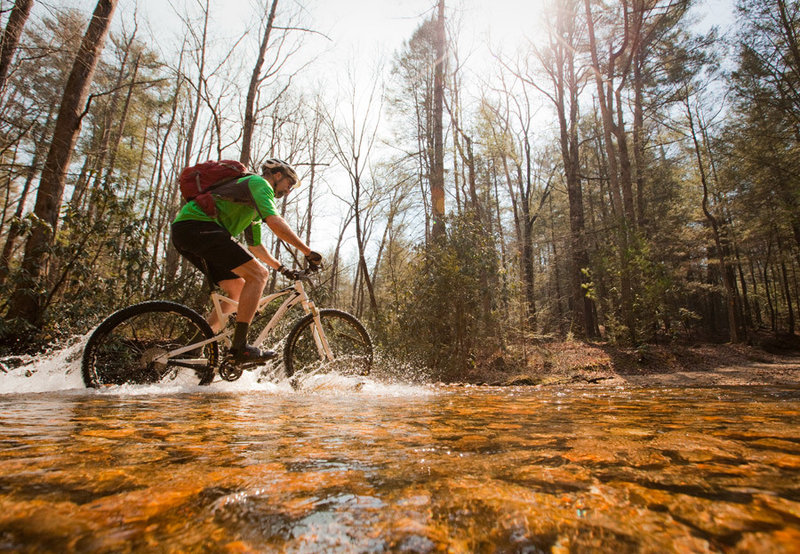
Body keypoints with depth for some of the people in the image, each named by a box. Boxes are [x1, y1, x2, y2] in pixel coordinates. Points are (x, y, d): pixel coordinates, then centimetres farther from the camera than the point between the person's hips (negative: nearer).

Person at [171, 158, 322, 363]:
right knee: (258, 275, -16)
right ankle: (239, 346, -18)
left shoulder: (254, 208, 30)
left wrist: (281, 268, 29)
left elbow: (255, 246, 34)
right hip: (197, 225, -11)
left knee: (239, 289, 12)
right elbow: (274, 221, -18)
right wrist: (308, 251, -17)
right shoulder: (259, 183, -1)